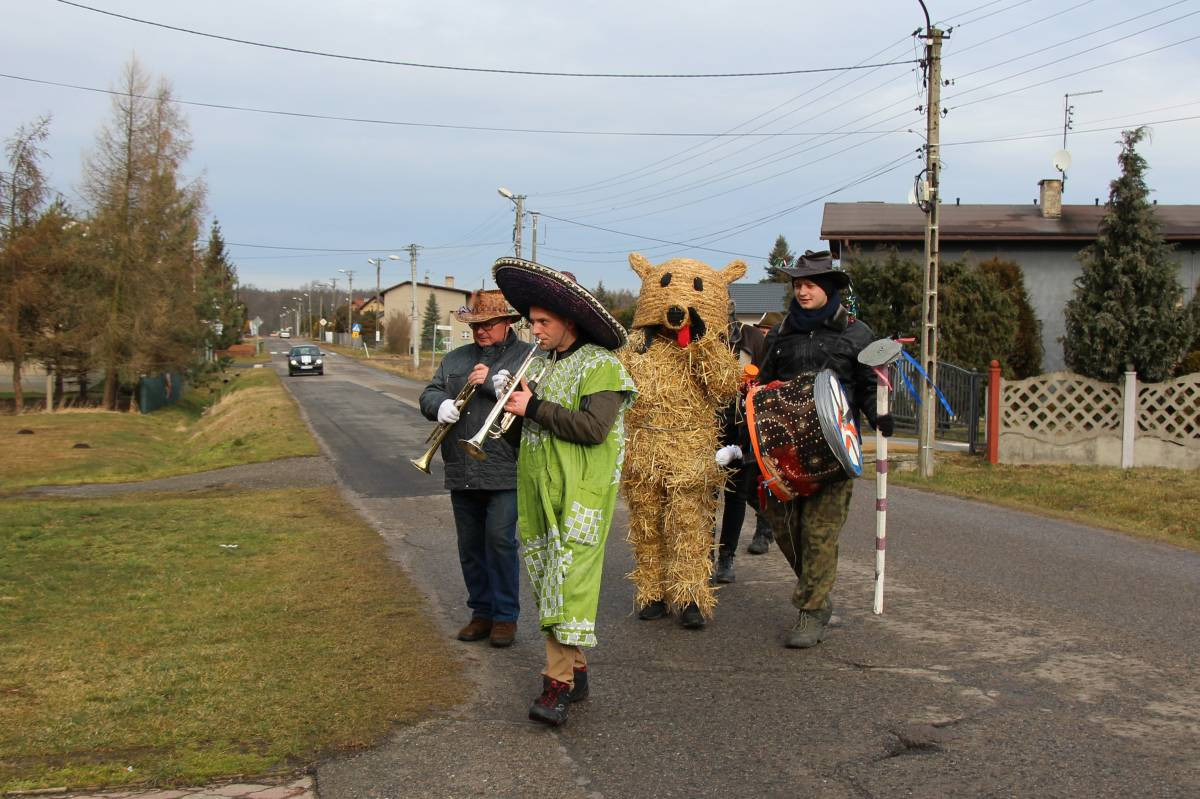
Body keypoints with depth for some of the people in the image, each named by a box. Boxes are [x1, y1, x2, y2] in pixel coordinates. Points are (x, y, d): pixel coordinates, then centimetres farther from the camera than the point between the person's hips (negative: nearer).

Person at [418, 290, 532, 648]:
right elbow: (428, 394, 11)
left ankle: (505, 616, 4)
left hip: (505, 471, -5)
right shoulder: (455, 359, 18)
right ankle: (482, 612, 23)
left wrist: (493, 383, -19)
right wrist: (441, 404, -12)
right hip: (462, 472, 5)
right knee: (470, 546, 10)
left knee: (500, 539, -9)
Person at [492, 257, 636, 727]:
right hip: (541, 493, 8)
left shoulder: (600, 365, -7)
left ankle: (558, 683, -11)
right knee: (549, 584, 11)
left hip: (581, 496, -8)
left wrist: (534, 408, -15)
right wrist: (519, 401, 5)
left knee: (569, 583, -12)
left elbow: (593, 426, -20)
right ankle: (575, 670, 22)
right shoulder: (548, 365, 18)